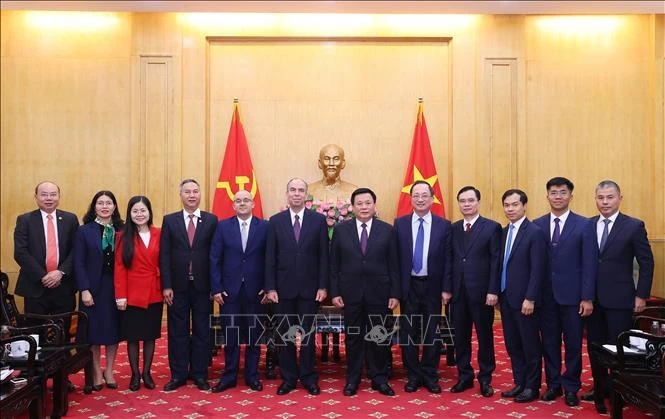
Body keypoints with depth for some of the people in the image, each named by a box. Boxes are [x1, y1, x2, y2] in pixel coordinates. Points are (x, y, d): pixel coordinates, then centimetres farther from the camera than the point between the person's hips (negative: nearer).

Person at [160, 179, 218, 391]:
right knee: (178, 332, 8)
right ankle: (178, 375, 19)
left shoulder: (211, 220, 1)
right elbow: (164, 256, 1)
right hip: (177, 286, 1)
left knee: (202, 331, 8)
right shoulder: (170, 220, 4)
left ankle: (200, 374, 20)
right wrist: (166, 286, -6)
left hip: (202, 286, 0)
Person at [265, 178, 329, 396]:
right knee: (285, 334, 8)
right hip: (284, 288, 1)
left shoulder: (318, 220, 1)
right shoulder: (275, 221, 3)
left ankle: (308, 377, 21)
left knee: (308, 334, 8)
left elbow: (323, 256, 0)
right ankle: (288, 377, 21)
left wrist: (323, 286, -5)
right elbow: (270, 257, 1)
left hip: (309, 288, -1)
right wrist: (270, 287, -4)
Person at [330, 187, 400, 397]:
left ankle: (379, 379, 22)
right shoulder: (341, 230, 2)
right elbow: (334, 265, 3)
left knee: (378, 337, 8)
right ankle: (352, 379, 21)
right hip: (351, 293, 0)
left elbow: (394, 265, 1)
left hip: (379, 293, 0)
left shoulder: (387, 230, 2)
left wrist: (395, 294, -2)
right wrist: (334, 292, -3)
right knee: (353, 338, 9)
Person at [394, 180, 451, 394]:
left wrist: (446, 288, -4)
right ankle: (413, 376, 21)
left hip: (432, 286, 0)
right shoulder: (400, 224, 1)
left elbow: (448, 259, 0)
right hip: (408, 286, 0)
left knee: (432, 333, 8)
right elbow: (395, 257, 0)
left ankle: (430, 376, 23)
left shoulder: (444, 225, 0)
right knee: (408, 332, 7)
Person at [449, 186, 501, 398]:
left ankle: (485, 378, 21)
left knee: (485, 336, 7)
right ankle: (464, 376, 23)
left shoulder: (492, 227, -2)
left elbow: (496, 261, -6)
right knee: (460, 336, 10)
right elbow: (450, 260, 8)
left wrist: (493, 291, -12)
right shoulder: (453, 229, 9)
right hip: (457, 292, 4)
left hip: (481, 292, -3)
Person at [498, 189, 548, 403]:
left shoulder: (535, 233, -11)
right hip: (506, 297, 7)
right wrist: (498, 292, 8)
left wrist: (530, 299, -18)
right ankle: (519, 383, 25)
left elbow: (537, 270, -15)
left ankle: (532, 387, 18)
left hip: (524, 299, -7)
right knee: (512, 344, 13)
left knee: (530, 345, 6)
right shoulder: (504, 232, 11)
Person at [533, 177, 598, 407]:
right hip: (545, 295, 2)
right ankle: (553, 384, 25)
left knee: (573, 344, 8)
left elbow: (589, 264, -5)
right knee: (549, 343, 10)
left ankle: (571, 387, 23)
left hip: (572, 295, -2)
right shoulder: (537, 225, 4)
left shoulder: (585, 225, -2)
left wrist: (587, 298, -9)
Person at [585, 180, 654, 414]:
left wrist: (641, 296, -6)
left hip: (619, 299, -3)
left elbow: (646, 263, -2)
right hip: (592, 298, 3)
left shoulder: (634, 226, -3)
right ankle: (600, 392, 21)